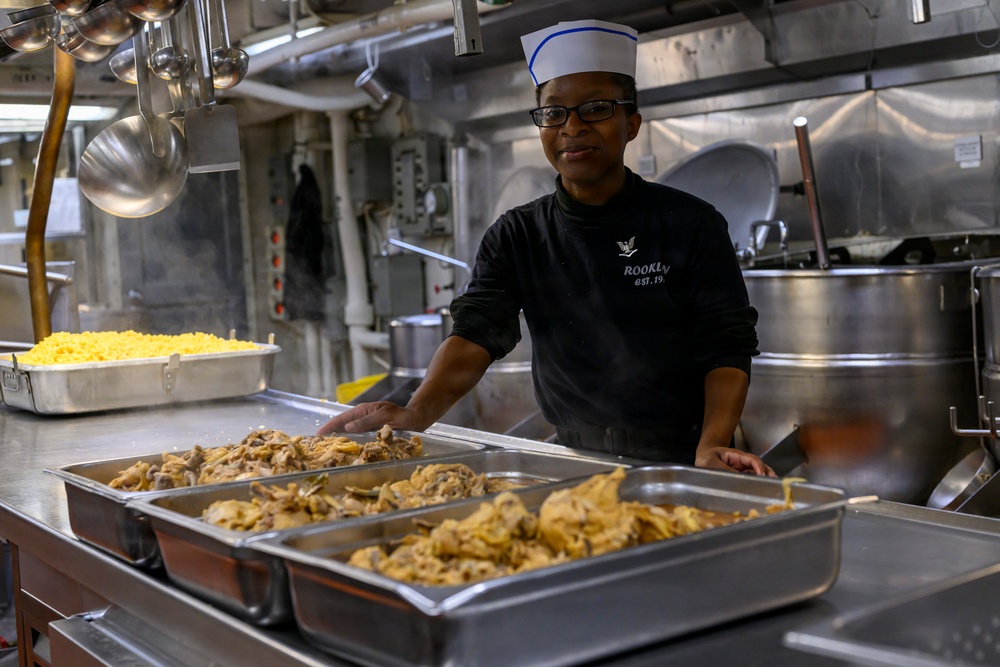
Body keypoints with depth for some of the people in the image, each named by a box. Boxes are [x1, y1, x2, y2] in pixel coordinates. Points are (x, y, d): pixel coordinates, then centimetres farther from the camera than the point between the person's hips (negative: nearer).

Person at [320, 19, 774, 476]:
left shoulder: (690, 224, -1)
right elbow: (476, 334, -8)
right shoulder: (515, 237, 5)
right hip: (574, 461, 3)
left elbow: (726, 348, -4)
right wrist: (416, 415, -26)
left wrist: (712, 446, -21)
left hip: (680, 464, -2)